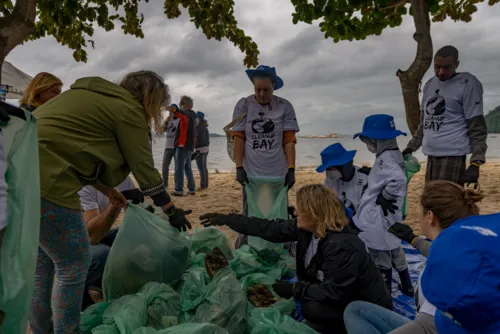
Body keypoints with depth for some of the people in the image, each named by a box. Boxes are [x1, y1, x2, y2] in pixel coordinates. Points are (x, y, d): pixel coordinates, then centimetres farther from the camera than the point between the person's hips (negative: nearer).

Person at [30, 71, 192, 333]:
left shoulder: (97, 97, 22)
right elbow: (145, 169, -5)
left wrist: (108, 191, 26)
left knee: (42, 262, 21)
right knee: (74, 265, 2)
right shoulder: (128, 109, -6)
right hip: (42, 181, -11)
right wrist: (171, 211, 6)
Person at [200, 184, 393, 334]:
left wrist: (294, 289, -22)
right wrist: (227, 220, -6)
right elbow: (270, 229, -6)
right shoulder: (308, 228, -10)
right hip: (342, 296, 8)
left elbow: (334, 292, -31)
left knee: (313, 308, -23)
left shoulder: (342, 246, -34)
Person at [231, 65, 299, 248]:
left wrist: (291, 169, -6)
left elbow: (289, 141, 0)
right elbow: (238, 139, 0)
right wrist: (239, 167, -6)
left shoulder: (285, 107, 0)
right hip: (251, 173, 0)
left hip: (278, 174, 0)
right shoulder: (243, 105, 0)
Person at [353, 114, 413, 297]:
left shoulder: (385, 158, -22)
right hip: (390, 216, 10)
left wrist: (384, 197, -25)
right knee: (394, 251, 24)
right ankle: (406, 286, 39)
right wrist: (370, 173, 12)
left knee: (381, 255, 4)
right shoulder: (394, 154, 7)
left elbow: (398, 179, -37)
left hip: (380, 218, -10)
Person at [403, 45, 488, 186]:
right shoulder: (429, 84, 15)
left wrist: (476, 163, -15)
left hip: (452, 155, -7)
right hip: (431, 154, 7)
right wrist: (411, 147, 19)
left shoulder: (468, 84, -5)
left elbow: (477, 128, -7)